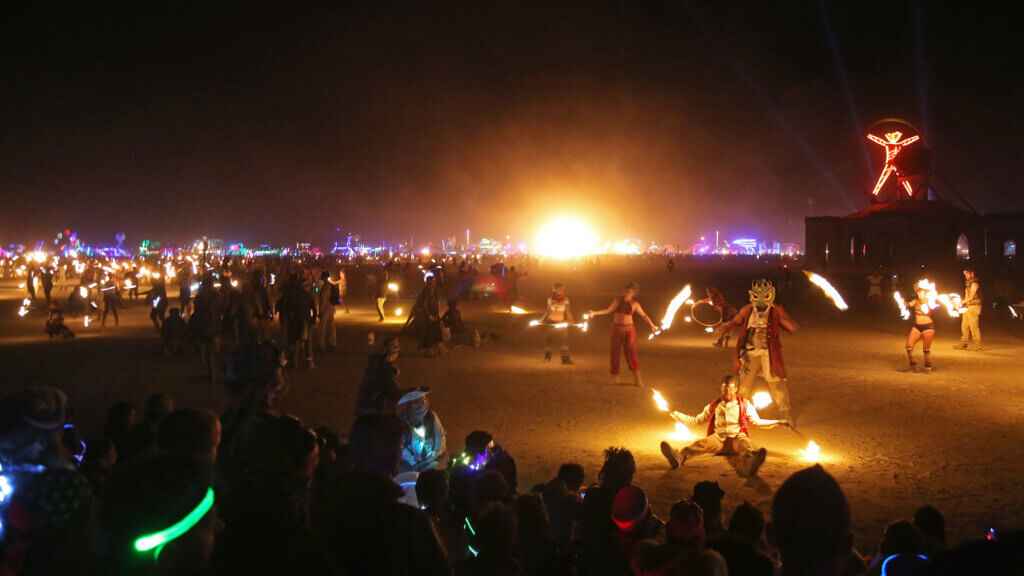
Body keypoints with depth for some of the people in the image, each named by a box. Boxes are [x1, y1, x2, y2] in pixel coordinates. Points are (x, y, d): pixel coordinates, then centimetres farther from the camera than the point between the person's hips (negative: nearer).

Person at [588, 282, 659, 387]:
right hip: (616, 329, 2)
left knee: (631, 353, -7)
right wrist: (595, 313, -5)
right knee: (615, 353, 4)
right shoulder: (617, 301, 2)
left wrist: (652, 325, 3)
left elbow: (644, 315, 5)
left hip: (629, 330, -2)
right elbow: (608, 310, 4)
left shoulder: (634, 304, -2)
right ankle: (614, 378, 13)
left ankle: (637, 379, -6)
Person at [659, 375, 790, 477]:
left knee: (743, 443, -39)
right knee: (703, 443, -32)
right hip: (718, 438, 1)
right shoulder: (713, 406, 25)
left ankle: (749, 462, -77)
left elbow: (757, 422, 27)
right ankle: (679, 457, -63)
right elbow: (697, 420, 30)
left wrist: (777, 422, 18)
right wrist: (679, 416, 23)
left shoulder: (744, 404, 22)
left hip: (737, 436, -1)